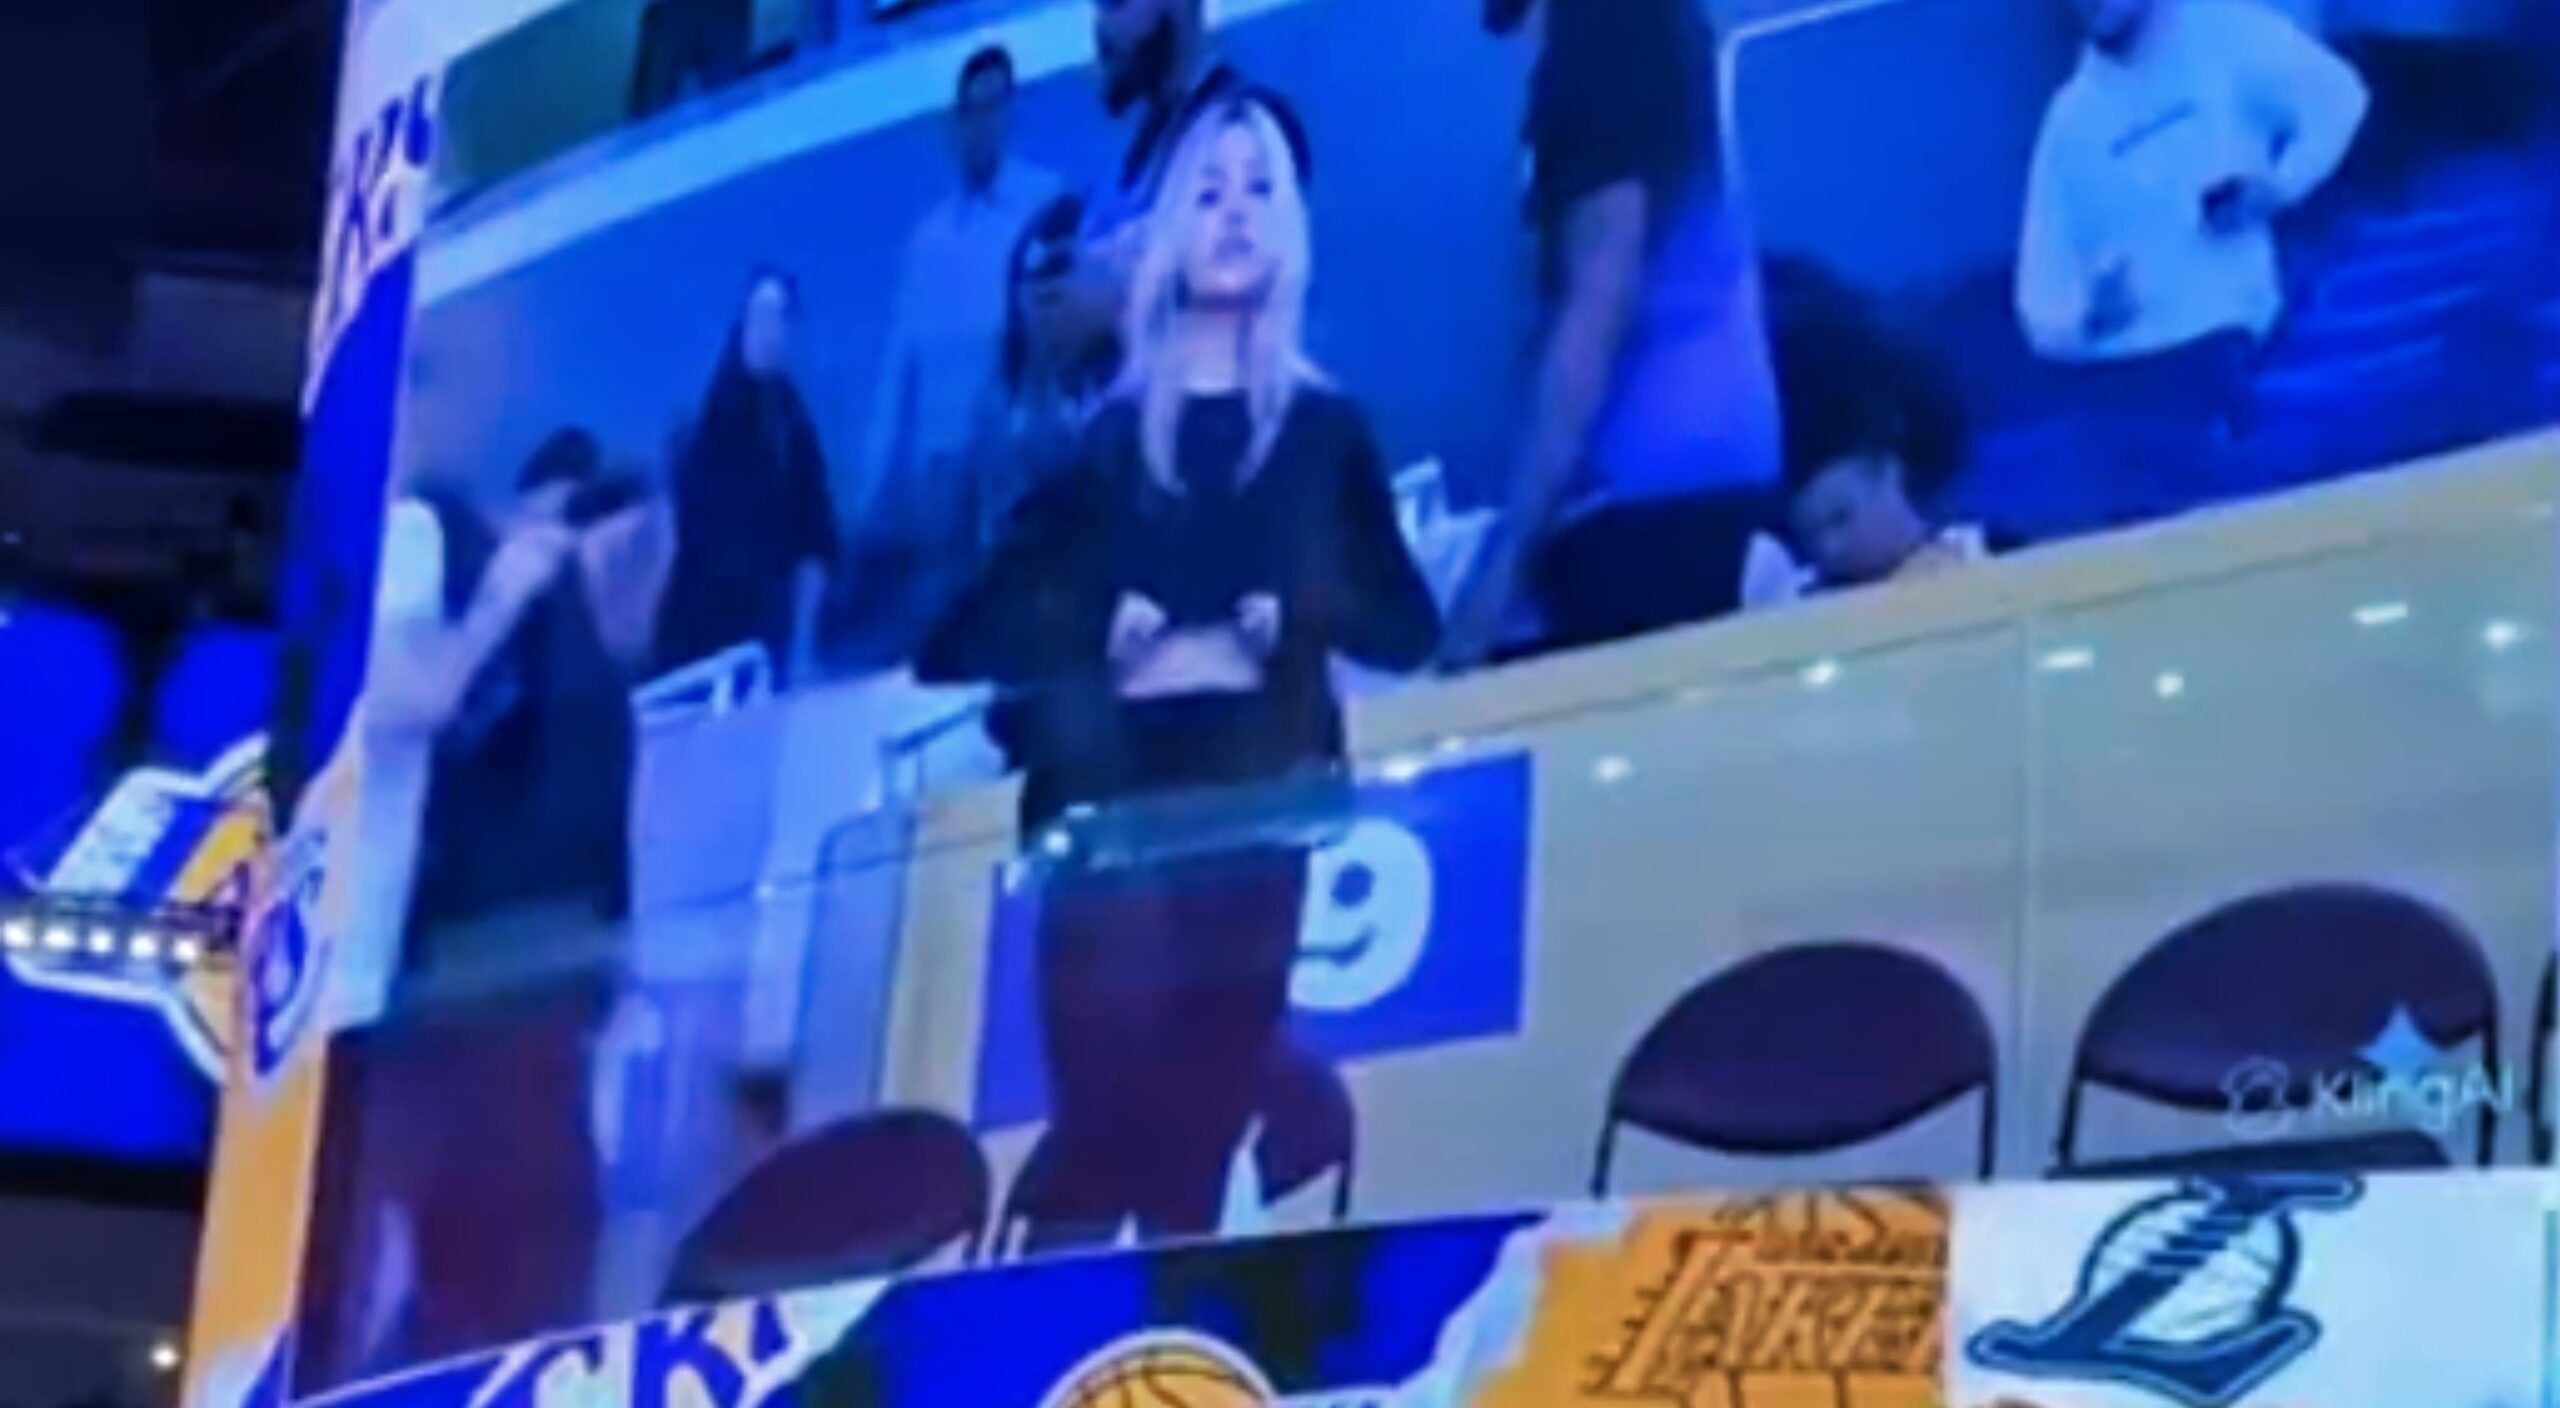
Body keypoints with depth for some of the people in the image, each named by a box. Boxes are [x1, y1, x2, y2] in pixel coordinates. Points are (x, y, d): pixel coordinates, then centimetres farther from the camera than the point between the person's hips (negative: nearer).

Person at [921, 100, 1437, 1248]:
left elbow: (1407, 629, 6)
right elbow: (984, 629, 3)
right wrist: (1098, 630, -14)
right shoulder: (1103, 433, 9)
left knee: (1203, 1134, -1)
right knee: (1102, 1122, -10)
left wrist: (1295, 613, -11)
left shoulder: (1324, 427, 12)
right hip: (1116, 801, -1)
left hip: (1254, 804, 1)